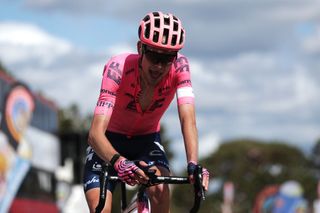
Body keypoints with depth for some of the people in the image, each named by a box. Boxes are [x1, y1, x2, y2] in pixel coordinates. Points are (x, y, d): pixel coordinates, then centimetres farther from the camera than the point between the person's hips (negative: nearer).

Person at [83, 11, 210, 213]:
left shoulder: (179, 66, -25)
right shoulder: (118, 68, -33)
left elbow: (188, 120, -32)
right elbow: (96, 133, -40)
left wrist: (193, 165, -50)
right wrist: (118, 162, -60)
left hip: (147, 140, 2)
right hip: (109, 142, -2)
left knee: (160, 191, -28)